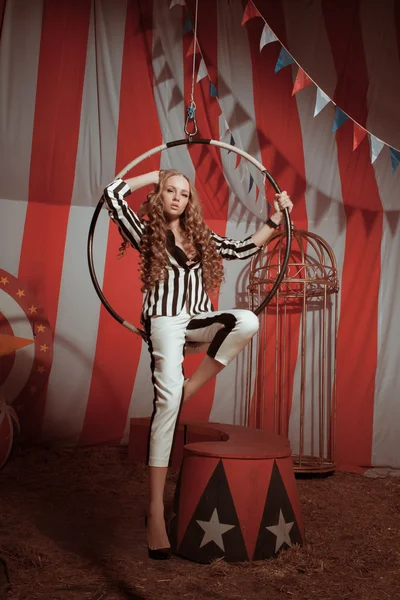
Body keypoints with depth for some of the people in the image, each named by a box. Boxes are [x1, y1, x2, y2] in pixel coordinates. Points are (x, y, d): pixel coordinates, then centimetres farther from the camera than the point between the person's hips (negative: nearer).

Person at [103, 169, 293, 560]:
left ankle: (191, 388, -16)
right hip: (165, 320, -4)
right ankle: (155, 510, -25)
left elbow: (243, 249, 19)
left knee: (247, 321, -28)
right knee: (167, 398, -23)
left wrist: (275, 218, 16)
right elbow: (113, 195, -2)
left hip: (199, 318, 5)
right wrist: (153, 176, 10)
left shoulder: (201, 236, 19)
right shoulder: (146, 232, 8)